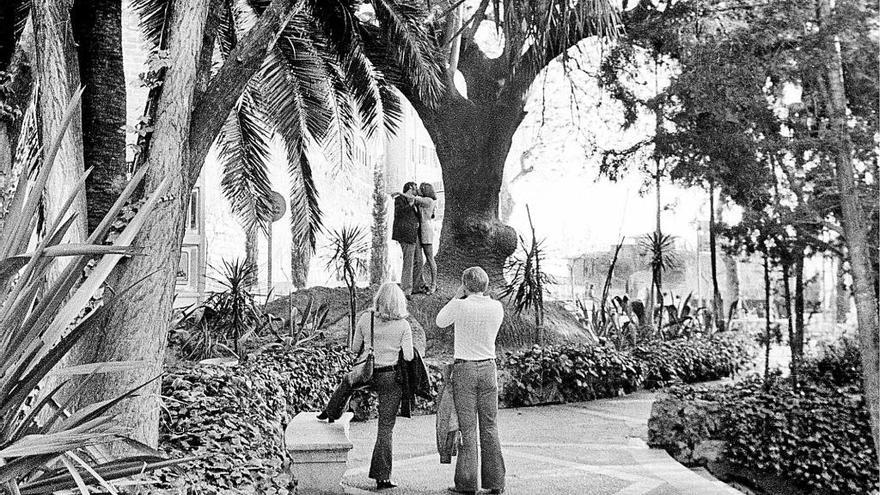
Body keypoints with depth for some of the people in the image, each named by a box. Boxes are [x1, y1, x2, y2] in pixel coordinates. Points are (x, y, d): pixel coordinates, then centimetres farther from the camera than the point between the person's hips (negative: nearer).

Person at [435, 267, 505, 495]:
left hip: (465, 368, -3)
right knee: (490, 426, 8)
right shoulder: (497, 307, 0)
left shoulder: (460, 306, -11)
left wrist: (457, 297, 10)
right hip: (488, 367, 3)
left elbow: (440, 322, 8)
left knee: (467, 427, 0)